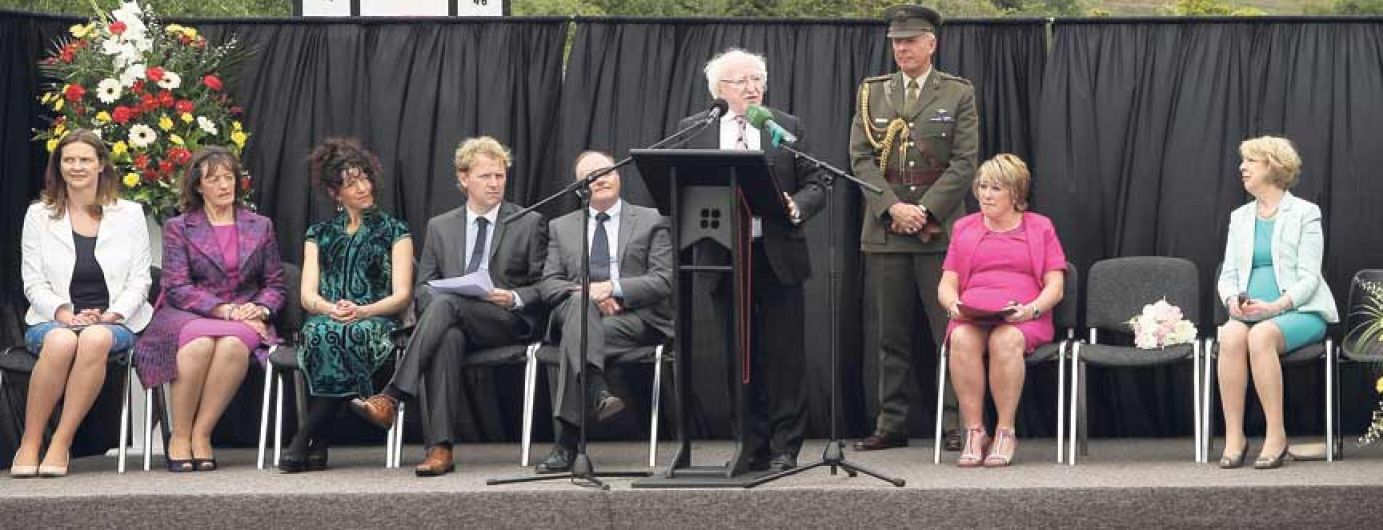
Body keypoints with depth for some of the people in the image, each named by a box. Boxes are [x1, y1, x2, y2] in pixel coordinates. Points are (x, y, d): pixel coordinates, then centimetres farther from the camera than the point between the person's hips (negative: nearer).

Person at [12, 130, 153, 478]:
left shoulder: (129, 214, 11)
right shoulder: (38, 215, 11)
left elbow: (140, 280, 7)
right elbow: (33, 283, 5)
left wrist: (110, 315, -10)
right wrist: (64, 313, -13)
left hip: (114, 322, 0)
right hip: (54, 320, 0)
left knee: (95, 339, -38)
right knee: (61, 342, -38)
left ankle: (61, 445, -31)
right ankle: (29, 445, -27)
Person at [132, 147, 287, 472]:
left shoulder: (260, 226, 18)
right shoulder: (178, 228, 10)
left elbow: (275, 285, 16)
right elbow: (177, 287, -2)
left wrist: (260, 309, -8)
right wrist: (224, 309, -15)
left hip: (244, 319, 1)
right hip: (187, 316, -1)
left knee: (234, 343, -37)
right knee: (200, 342, -38)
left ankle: (201, 434, -29)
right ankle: (179, 437, -26)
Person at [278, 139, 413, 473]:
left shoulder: (394, 231, 14)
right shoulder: (319, 234, 21)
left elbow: (402, 295, 2)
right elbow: (307, 295, 9)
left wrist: (361, 311, -18)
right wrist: (331, 309, -16)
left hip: (376, 323, -1)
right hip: (326, 319, 2)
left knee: (355, 334, -39)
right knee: (321, 333, -38)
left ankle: (304, 442, -34)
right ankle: (316, 445, -36)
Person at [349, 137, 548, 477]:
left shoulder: (530, 223, 12)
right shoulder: (440, 227, 19)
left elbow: (543, 287, 9)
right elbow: (423, 288, 16)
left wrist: (514, 298, -12)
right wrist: (435, 297, -8)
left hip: (508, 321, -2)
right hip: (454, 322, 2)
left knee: (445, 304, -33)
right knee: (447, 337, -37)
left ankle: (391, 398, -42)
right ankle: (440, 447, -45)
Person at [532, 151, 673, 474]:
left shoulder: (651, 221, 14)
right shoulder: (561, 227, 22)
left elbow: (664, 281, 2)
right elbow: (549, 285, 10)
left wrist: (613, 287, -14)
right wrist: (585, 292, -12)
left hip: (634, 317, -2)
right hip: (572, 311, 2)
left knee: (576, 335, -35)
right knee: (580, 302, -38)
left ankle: (566, 445, -44)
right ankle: (598, 394, -57)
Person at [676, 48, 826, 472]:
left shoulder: (787, 128, 6)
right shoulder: (692, 131, 7)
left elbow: (814, 186, 5)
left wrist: (796, 208, -15)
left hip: (778, 258, -1)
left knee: (783, 356, 0)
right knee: (740, 357, 6)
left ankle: (785, 448, 7)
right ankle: (753, 447, 14)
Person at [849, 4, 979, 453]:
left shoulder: (958, 94, 5)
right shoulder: (871, 93, 12)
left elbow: (964, 163, -2)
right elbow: (860, 159, 4)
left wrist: (925, 210, -11)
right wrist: (893, 208, -9)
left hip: (940, 230, -2)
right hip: (884, 231, 2)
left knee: (951, 333, -4)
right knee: (890, 336, 5)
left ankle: (956, 424, 1)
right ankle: (891, 424, 11)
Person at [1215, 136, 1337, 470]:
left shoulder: (1305, 213, 1)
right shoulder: (1240, 217, 18)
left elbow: (1308, 278, -7)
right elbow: (1227, 275, 13)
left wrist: (1275, 306, -24)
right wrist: (1233, 301, -11)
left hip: (1299, 312, -4)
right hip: (1249, 313, 4)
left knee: (1261, 335, -36)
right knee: (1230, 335, -32)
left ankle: (1276, 435, -30)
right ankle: (1234, 436, -31)